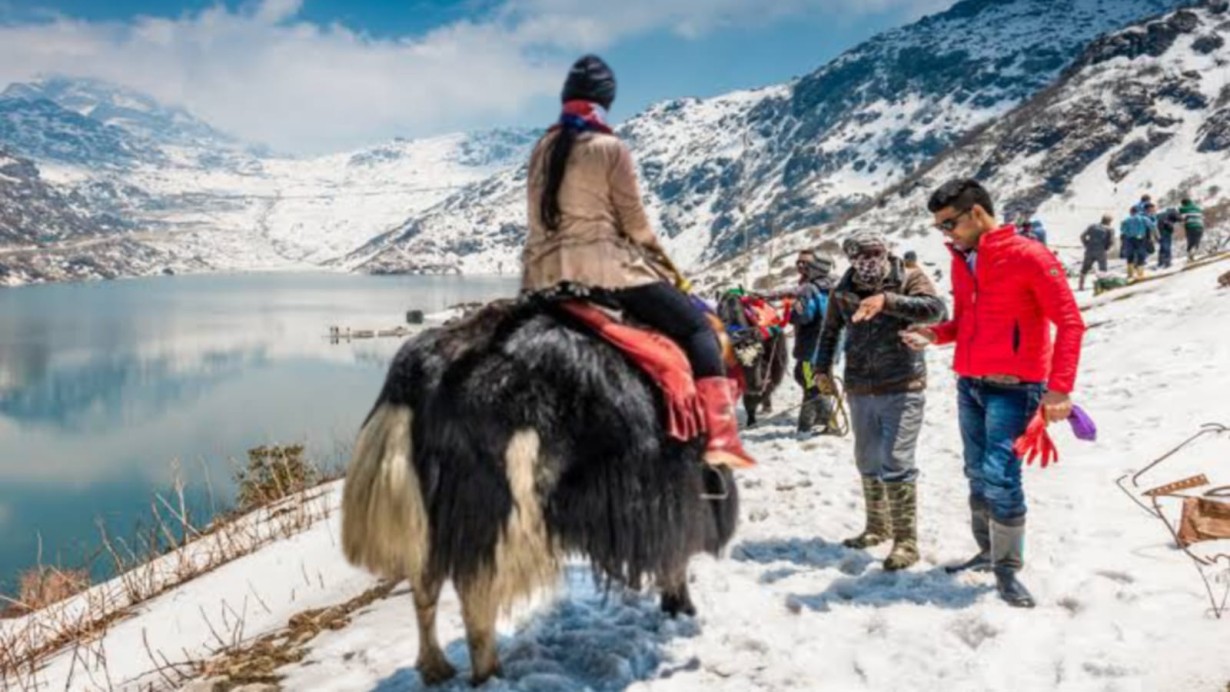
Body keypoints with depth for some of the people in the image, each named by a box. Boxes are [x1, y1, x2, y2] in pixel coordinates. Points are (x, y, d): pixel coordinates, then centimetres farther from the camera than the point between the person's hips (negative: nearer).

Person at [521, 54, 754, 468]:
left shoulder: (542, 150, 13)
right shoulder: (611, 149, -5)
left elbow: (540, 220, 15)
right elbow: (636, 225, -2)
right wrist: (670, 271, 13)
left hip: (543, 276, 6)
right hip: (607, 270, -6)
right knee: (697, 326, 3)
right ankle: (719, 436, -8)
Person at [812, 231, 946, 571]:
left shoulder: (909, 278, -6)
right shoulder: (843, 290, 5)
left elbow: (935, 309, -25)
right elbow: (830, 330, 19)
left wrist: (887, 300, -34)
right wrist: (823, 368, 10)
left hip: (901, 389, -5)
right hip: (860, 391, 5)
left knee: (897, 464, -9)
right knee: (868, 463, 16)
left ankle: (906, 540, 1)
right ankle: (877, 526, 33)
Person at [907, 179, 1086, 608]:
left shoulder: (1028, 257, -11)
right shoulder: (961, 261, 11)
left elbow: (1069, 322, -12)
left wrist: (1059, 387, -19)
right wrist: (933, 334, 1)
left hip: (1012, 387, -7)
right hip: (968, 384, 7)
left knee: (999, 474, -13)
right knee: (977, 475, 11)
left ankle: (1008, 568, 1)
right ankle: (988, 552, 26)